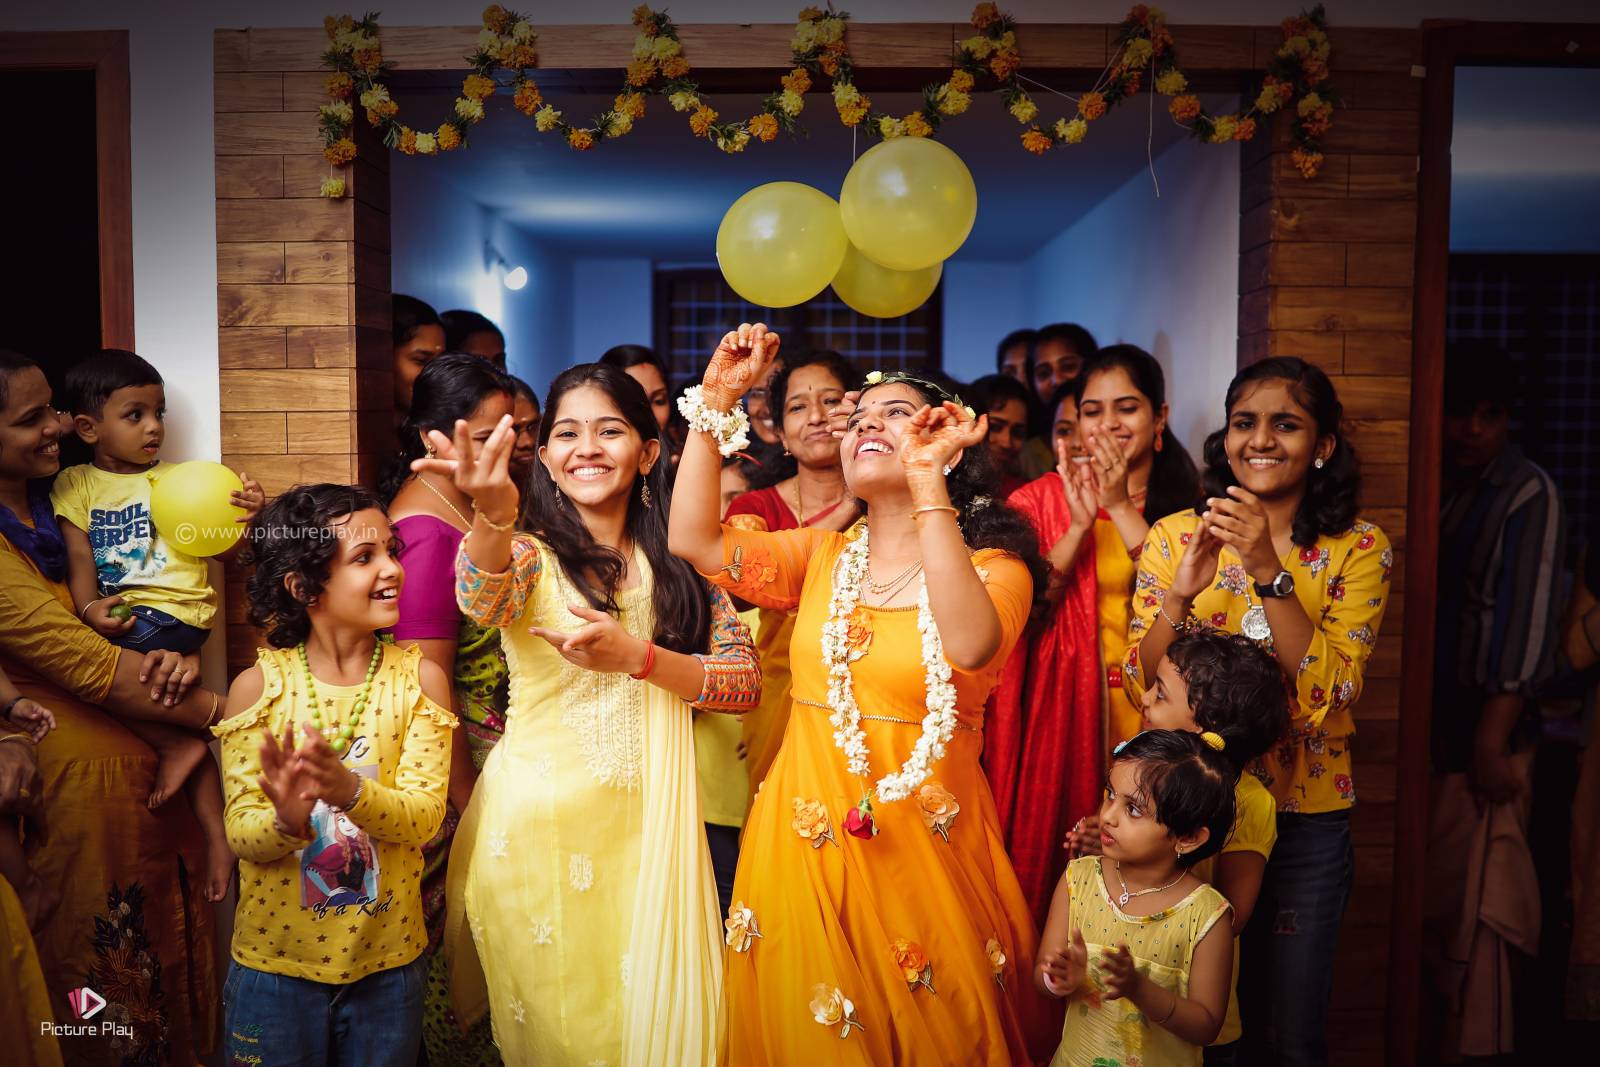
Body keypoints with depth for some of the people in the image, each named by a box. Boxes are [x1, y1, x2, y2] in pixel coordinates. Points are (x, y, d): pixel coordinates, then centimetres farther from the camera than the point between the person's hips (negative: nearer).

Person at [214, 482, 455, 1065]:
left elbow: (425, 816, -14)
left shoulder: (419, 677, -7)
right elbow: (240, 831, -9)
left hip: (388, 965, 1)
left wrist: (349, 789, -34)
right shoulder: (259, 684, -8)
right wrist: (286, 819, -32)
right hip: (274, 963, -1)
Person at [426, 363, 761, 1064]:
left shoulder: (678, 563, 5)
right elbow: (483, 600, -28)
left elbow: (746, 681, -2)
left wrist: (637, 656, -18)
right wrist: (494, 512, -49)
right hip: (538, 822, -2)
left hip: (646, 827, 3)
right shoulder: (530, 553, -3)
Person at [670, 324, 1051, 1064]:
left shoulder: (993, 565, -6)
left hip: (923, 844, -3)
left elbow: (971, 647, -28)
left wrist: (928, 480, -31)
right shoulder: (822, 557, 6)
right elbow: (692, 541, -8)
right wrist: (717, 399, -11)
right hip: (805, 840, 3)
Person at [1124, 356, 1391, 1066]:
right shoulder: (1174, 536, -3)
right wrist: (1181, 592, -24)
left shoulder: (1357, 549, -5)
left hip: (1304, 818, 0)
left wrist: (1268, 572, -26)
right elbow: (1139, 687, -8)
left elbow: (1328, 695, -17)